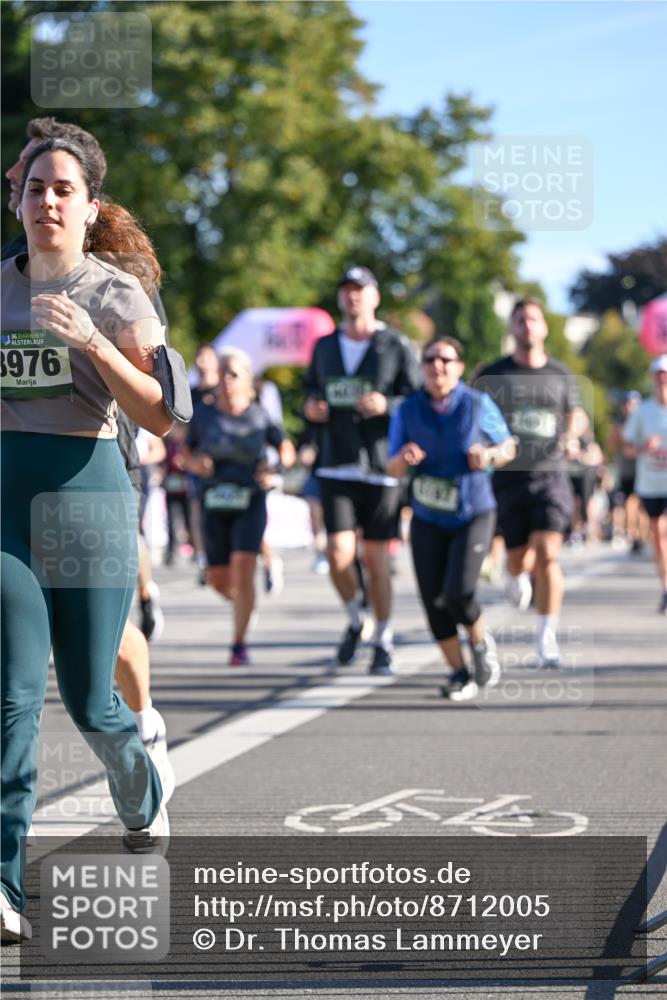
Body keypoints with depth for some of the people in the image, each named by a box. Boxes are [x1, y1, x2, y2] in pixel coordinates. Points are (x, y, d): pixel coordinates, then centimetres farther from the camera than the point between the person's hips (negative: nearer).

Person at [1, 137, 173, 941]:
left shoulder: (115, 294, 0)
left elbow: (159, 416, -9)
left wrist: (91, 341, -20)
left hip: (85, 490, -2)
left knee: (89, 700, 8)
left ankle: (142, 799, 42)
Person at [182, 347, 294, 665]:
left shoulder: (258, 415, -1)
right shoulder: (204, 415, 2)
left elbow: (284, 448, 11)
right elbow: (186, 451, 13)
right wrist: (195, 464, -9)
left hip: (250, 502, -2)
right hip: (215, 503, 2)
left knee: (242, 566, -17)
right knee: (218, 579, 4)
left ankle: (240, 645, -9)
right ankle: (243, 602, 41)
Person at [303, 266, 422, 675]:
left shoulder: (397, 346, -1)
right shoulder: (324, 347, 12)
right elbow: (312, 389, 25)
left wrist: (387, 405, -21)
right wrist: (310, 407, 2)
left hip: (381, 466, -3)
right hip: (336, 467, 3)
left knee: (376, 555, 1)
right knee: (339, 552, -10)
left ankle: (384, 642, 16)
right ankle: (355, 620, 18)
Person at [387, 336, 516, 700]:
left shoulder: (478, 405, -6)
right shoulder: (407, 411, -1)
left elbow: (508, 447, 5)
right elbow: (393, 469, 2)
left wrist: (490, 455, -17)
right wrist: (404, 459, -22)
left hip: (474, 515, -3)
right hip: (428, 519, 3)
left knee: (457, 592, -18)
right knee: (434, 600, -2)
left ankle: (481, 642, 14)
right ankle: (459, 672, 17)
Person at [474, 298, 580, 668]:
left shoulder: (560, 374, 7)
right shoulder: (491, 376, 3)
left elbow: (573, 416, 20)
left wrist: (571, 441, -1)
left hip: (550, 475, 0)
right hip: (508, 476, 0)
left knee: (547, 556, -15)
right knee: (519, 560, 5)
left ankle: (548, 638, -12)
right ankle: (519, 577, 45)